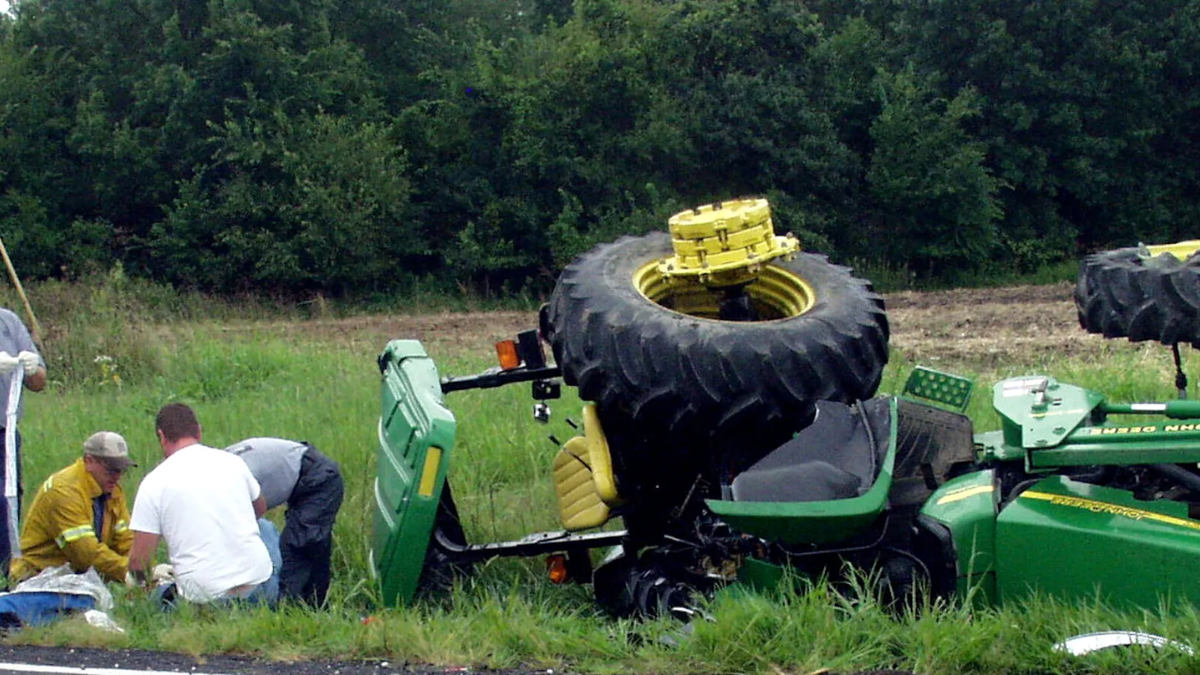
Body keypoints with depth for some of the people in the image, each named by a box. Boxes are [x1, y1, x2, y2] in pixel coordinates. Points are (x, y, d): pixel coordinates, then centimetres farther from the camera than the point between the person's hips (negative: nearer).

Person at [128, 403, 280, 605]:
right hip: (260, 586, 2)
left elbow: (139, 560, -4)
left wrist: (143, 581, 20)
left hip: (203, 597, -2)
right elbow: (260, 509, 27)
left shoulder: (154, 483, -4)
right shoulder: (232, 462, 6)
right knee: (265, 527, 32)